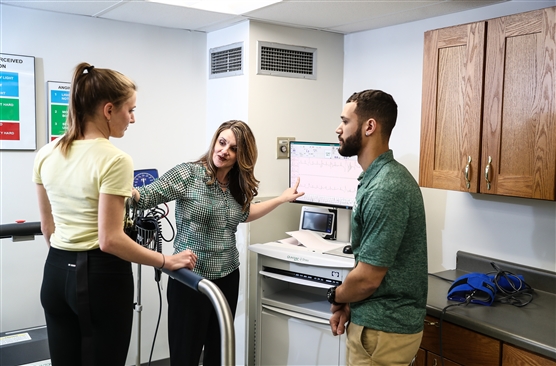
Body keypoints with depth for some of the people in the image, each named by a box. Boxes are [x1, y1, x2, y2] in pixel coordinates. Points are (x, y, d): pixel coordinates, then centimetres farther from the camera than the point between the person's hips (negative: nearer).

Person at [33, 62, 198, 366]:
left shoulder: (46, 155, 4)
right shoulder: (114, 160, -19)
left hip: (56, 274, 7)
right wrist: (167, 261, -13)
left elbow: (47, 228, 12)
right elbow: (110, 240, -21)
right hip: (101, 277, -7)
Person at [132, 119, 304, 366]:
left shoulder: (238, 186, 6)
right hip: (190, 278, -5)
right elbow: (146, 196, -15)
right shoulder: (188, 173, -10)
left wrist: (282, 199, 22)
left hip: (227, 278, 5)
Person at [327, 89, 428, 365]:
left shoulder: (385, 190, -26)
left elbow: (367, 278, -23)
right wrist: (346, 303, 6)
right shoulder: (379, 178, 6)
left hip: (382, 329, -9)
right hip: (378, 320, 9)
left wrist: (336, 297, -4)